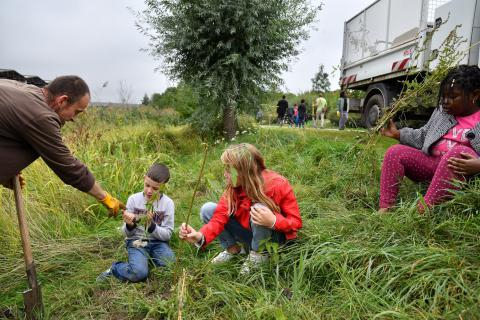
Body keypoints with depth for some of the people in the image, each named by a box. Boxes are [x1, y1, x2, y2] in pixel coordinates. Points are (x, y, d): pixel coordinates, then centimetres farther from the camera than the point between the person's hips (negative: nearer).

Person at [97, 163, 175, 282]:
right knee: (139, 273, -28)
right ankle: (113, 269, 2)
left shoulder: (168, 203, -6)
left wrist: (151, 225, -22)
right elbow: (127, 233, 1)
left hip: (158, 242, 1)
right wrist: (129, 225, -23)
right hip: (136, 241, -1)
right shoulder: (133, 199, -5)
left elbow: (167, 235, -5)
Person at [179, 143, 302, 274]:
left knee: (259, 208, -37)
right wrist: (201, 236, -39)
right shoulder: (233, 187, -12)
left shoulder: (278, 185, -24)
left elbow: (296, 222, -19)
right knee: (207, 210, -9)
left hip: (276, 236, -4)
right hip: (252, 234, 5)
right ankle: (233, 249, 6)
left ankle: (258, 254, -12)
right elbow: (220, 216, -20)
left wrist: (273, 221, -40)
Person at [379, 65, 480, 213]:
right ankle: (384, 208, -21)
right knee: (395, 152, -13)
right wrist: (398, 134, 7)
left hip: (461, 171, -5)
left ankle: (422, 211, -40)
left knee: (459, 151, -37)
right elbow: (423, 136, 21)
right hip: (432, 162, 6)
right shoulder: (442, 111, 14)